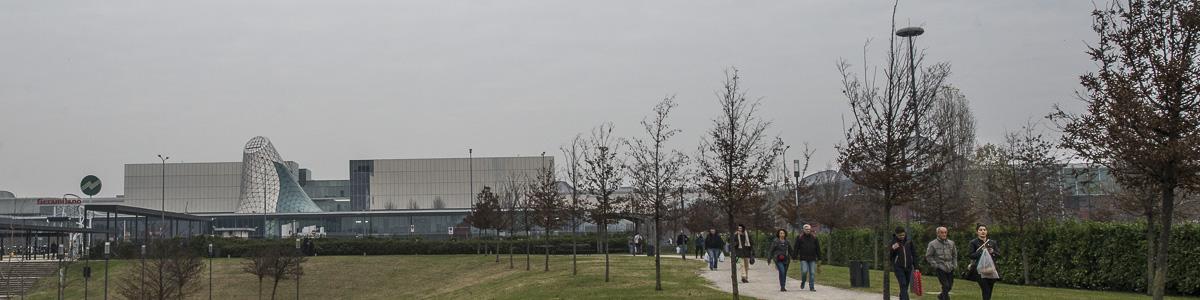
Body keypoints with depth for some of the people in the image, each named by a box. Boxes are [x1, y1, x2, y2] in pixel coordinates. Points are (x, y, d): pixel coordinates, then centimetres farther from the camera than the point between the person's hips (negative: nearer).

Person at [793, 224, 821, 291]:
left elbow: (818, 248, 11)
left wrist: (819, 257, 6)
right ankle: (803, 282, 16)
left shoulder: (814, 237, 8)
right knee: (804, 271, -13)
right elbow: (796, 248, 3)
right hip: (803, 258, -2)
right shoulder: (799, 237, 2)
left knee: (812, 273, -1)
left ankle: (812, 287, 5)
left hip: (812, 259, 2)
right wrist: (795, 257, -2)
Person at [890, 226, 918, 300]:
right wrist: (892, 249, -22)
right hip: (898, 267, -4)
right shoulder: (893, 242, -5)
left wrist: (916, 266, 7)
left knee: (905, 286, 9)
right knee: (903, 285, -15)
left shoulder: (909, 241, 3)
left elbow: (914, 254, 11)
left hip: (908, 267, 4)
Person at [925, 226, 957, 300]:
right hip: (940, 268, -5)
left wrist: (954, 265, 9)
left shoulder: (951, 243, 9)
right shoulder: (933, 244, -5)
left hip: (950, 269, 5)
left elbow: (954, 255, 20)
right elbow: (928, 256, -2)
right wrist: (935, 265, -10)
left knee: (950, 286, 11)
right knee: (946, 286, -14)